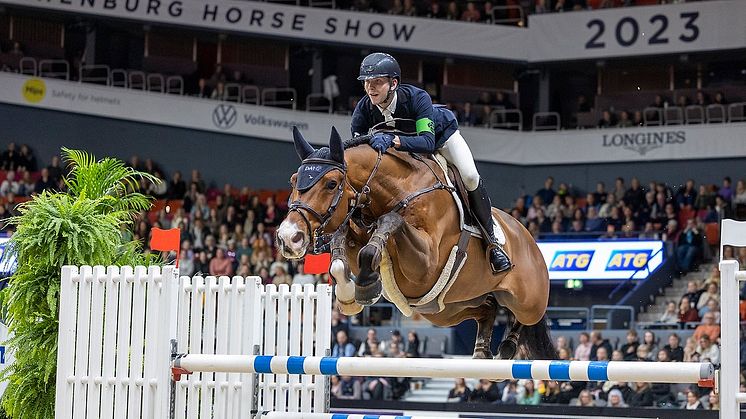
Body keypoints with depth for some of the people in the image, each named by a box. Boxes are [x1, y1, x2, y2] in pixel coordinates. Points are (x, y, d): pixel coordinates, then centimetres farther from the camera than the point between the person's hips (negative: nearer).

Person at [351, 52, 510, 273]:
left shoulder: (417, 97, -41)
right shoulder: (363, 110, -29)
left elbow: (428, 142, -52)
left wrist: (392, 140, -68)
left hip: (442, 134, -4)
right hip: (406, 146, 4)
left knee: (470, 176, -22)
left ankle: (492, 242, -9)